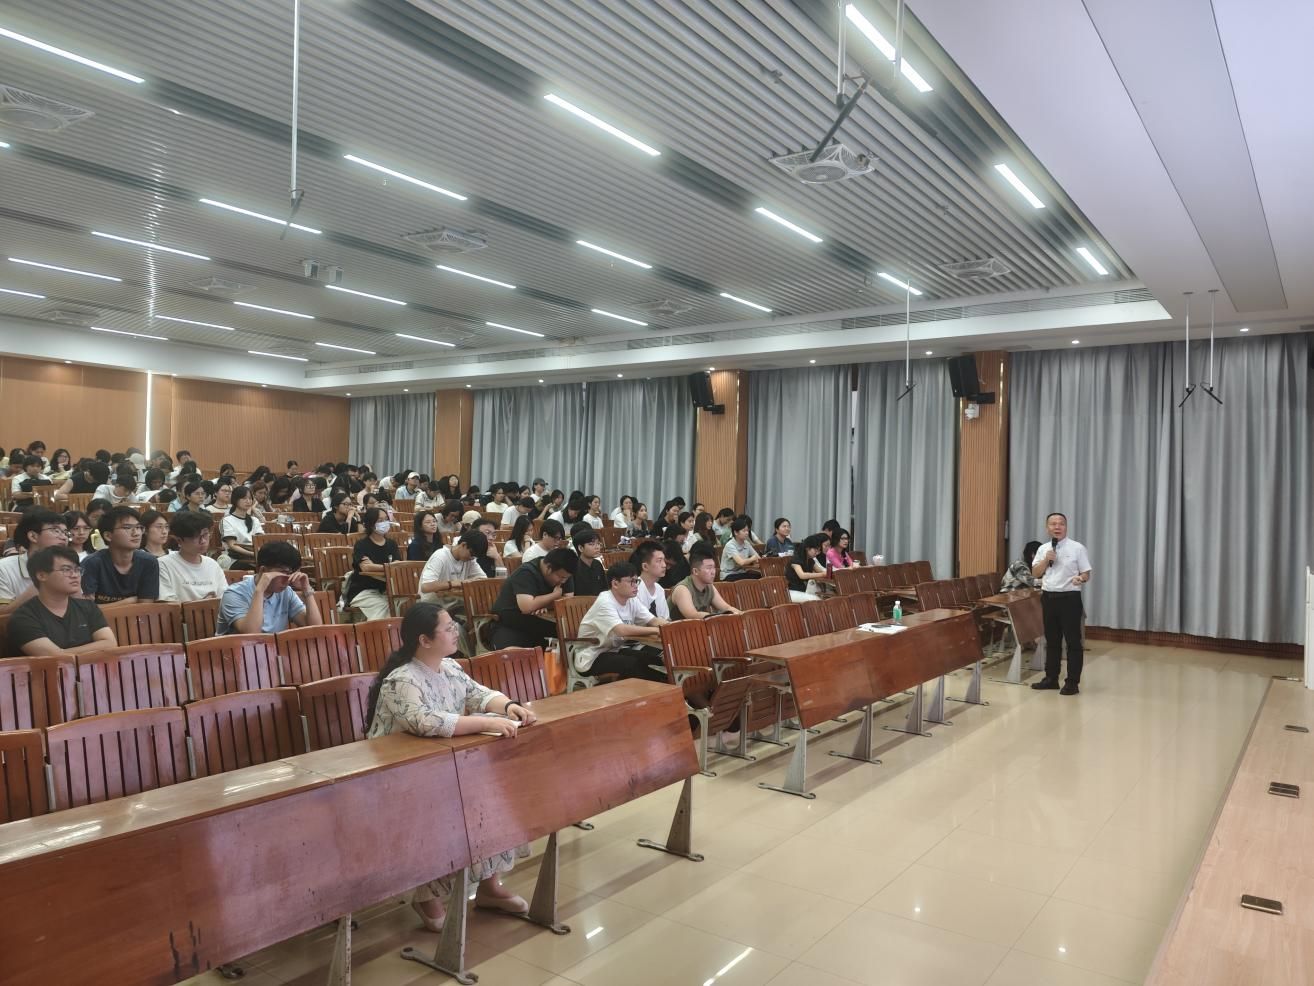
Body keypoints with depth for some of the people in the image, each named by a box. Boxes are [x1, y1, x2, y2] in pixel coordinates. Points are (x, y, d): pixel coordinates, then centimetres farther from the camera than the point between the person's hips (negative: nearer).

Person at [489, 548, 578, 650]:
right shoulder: (526, 573, -22)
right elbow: (527, 607, -35)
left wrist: (544, 605, -20)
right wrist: (555, 595, -20)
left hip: (535, 626, 7)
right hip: (509, 627, -7)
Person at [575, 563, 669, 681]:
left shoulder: (632, 600, 2)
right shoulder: (605, 602, -23)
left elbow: (653, 621, -1)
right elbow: (622, 630, -37)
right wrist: (656, 630, -36)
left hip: (615, 649, 7)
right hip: (592, 658, -7)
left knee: (655, 657, -17)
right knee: (633, 664, -28)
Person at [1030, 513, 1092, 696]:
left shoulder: (1077, 548, -4)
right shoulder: (1043, 549, 9)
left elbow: (1087, 574, -4)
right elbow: (1035, 573, 7)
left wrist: (1081, 578, -26)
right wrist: (1046, 560, -8)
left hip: (1069, 598, -4)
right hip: (1048, 597, 5)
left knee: (1073, 641, 0)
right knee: (1051, 640, 13)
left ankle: (1072, 682, 6)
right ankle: (1051, 678, 23)